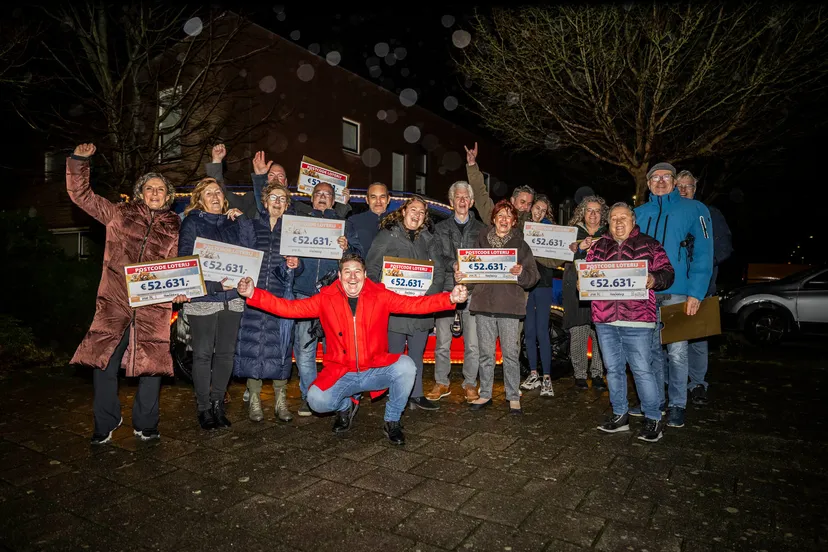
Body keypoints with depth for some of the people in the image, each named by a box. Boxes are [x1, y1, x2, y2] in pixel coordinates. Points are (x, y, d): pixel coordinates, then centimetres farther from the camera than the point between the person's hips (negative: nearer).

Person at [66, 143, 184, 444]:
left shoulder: (175, 227, 11)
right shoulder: (120, 214, 11)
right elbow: (81, 195, 14)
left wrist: (180, 290, -4)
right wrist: (79, 161, 3)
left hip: (154, 308, 0)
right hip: (114, 304, 0)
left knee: (152, 364, 2)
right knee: (103, 363, 3)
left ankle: (145, 425, 22)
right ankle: (105, 423, 23)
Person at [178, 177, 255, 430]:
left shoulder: (232, 222, 15)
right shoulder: (192, 223, 2)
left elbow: (249, 246, 1)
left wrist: (240, 218, -7)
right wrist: (215, 284, -18)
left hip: (232, 297, 4)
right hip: (203, 299, -4)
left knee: (226, 352, 9)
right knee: (203, 354, 2)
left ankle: (218, 404, 21)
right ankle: (204, 408, 14)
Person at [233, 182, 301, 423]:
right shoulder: (251, 226, 10)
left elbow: (299, 269, 11)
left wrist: (295, 265, -11)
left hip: (282, 296, 1)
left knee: (280, 345, 0)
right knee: (252, 344, -1)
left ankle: (280, 400, 13)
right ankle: (254, 399, 13)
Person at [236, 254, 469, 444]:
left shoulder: (380, 296, -3)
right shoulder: (326, 298, -2)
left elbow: (416, 304, -11)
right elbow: (289, 307, -4)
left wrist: (450, 298, -25)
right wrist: (253, 294, -15)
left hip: (376, 371, 0)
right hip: (341, 374, 1)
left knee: (405, 366, -27)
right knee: (317, 400, -24)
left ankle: (392, 421, 1)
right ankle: (346, 406, 17)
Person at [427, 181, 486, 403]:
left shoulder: (481, 229, 13)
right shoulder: (440, 228, 12)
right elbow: (438, 259, 1)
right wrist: (457, 266, -15)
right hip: (446, 289, 0)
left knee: (473, 343, 1)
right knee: (442, 342, 4)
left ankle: (470, 384, 15)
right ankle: (441, 383, 16)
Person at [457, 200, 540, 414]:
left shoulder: (521, 245, 5)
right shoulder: (481, 241, 10)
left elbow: (533, 276, 0)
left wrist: (521, 273, -21)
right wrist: (460, 277, -11)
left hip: (509, 306, -2)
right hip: (484, 303, 2)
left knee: (510, 353, 1)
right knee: (485, 352, 9)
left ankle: (513, 397, 14)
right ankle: (485, 394, 21)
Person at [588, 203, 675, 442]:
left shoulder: (649, 245, 5)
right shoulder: (598, 246, 15)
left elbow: (667, 273, 1)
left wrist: (654, 279, -20)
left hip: (637, 318, -4)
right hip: (604, 318, 4)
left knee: (642, 370, -1)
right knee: (613, 369, 12)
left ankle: (653, 419, 14)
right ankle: (620, 415, 25)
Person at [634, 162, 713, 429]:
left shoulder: (694, 210, 0)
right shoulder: (638, 214, 12)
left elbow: (703, 253, -8)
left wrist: (696, 293, -16)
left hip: (677, 293, -4)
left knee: (677, 351, 1)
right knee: (650, 348, 11)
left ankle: (677, 405, 15)